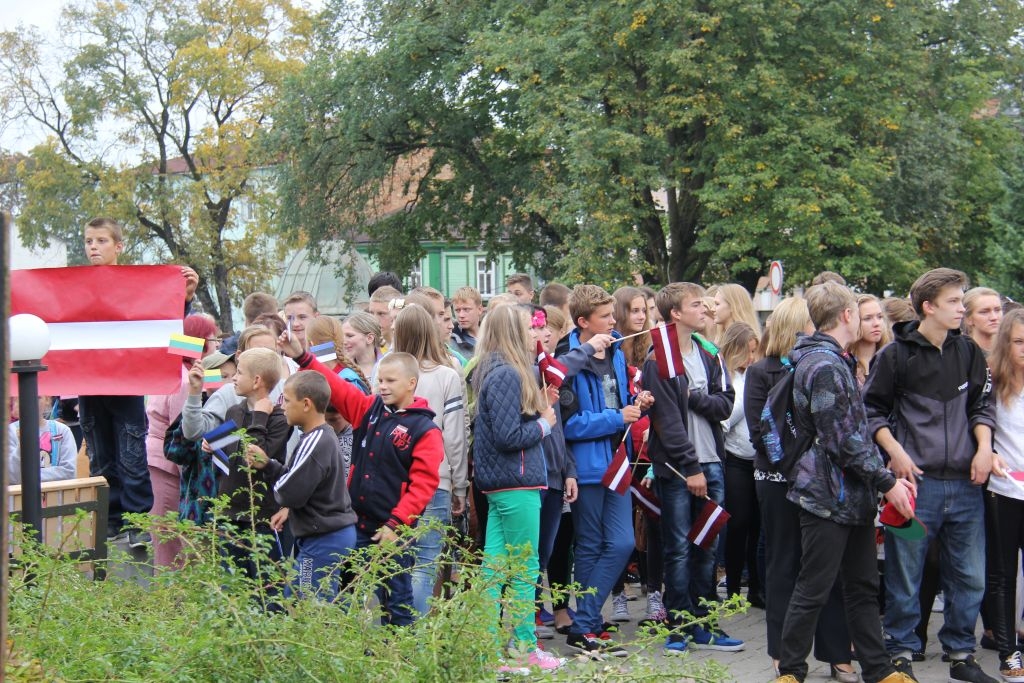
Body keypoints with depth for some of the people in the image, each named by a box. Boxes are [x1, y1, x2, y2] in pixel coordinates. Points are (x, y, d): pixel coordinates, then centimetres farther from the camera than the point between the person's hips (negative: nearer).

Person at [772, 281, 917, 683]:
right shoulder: (824, 366, -18)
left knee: (863, 586, 15)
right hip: (828, 495, -10)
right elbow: (843, 441, -21)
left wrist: (886, 476, 13)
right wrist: (887, 483, -16)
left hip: (853, 495, 10)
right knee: (813, 590, 0)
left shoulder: (835, 361, 15)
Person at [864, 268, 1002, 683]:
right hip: (916, 480, -4)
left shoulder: (968, 352, 9)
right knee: (905, 575, 2)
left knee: (969, 577, 8)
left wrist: (984, 448, 0)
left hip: (965, 482, 4)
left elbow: (980, 406, 16)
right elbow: (872, 411, 1)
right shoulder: (897, 355, -4)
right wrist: (896, 453, -10)